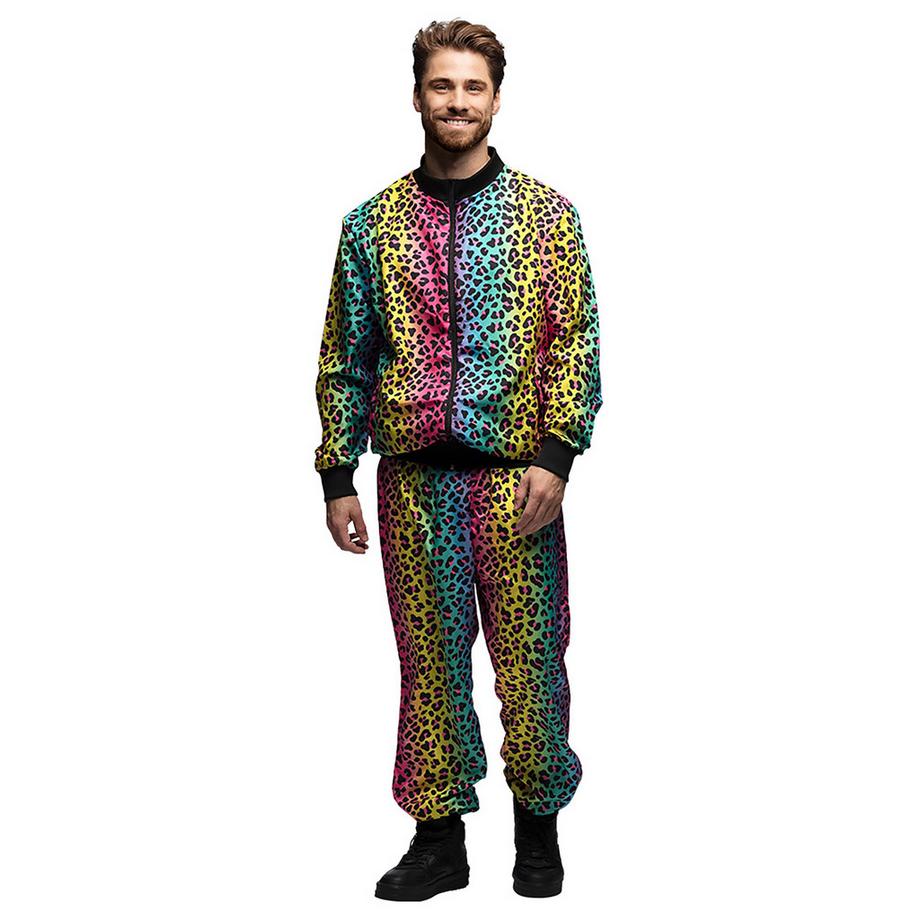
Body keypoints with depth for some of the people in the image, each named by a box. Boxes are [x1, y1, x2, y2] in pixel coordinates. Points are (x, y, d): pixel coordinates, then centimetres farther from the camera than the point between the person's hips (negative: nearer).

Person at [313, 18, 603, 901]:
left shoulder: (547, 213, 3)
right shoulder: (373, 222, 9)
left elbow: (578, 341, -1)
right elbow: (345, 357, 10)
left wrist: (556, 457, -12)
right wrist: (337, 475, 5)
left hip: (515, 473, -2)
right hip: (413, 479, 2)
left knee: (528, 658, 4)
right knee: (429, 660, 8)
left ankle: (538, 827, 23)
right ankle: (439, 838, 21)